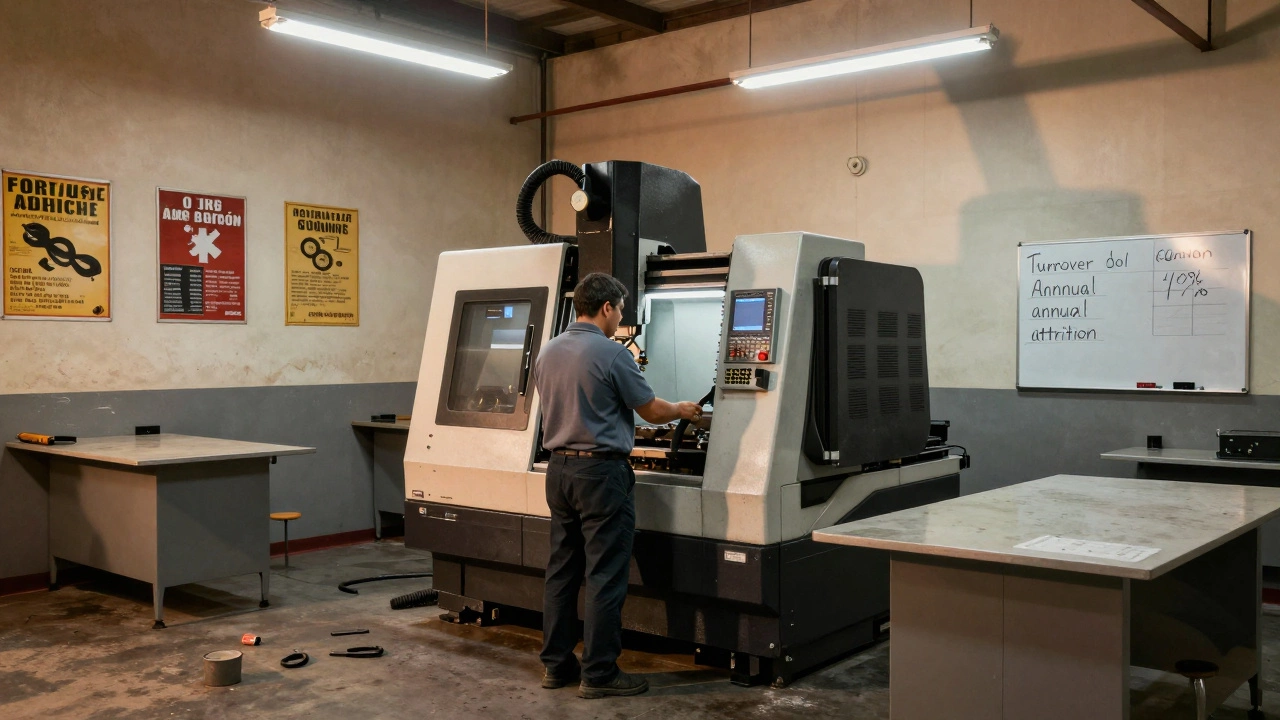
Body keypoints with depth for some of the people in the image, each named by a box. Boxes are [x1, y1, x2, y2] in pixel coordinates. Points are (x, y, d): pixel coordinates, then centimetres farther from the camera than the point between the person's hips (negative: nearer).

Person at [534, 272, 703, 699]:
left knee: (562, 570, 13)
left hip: (558, 468, 8)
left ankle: (556, 664, 21)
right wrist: (683, 411, 14)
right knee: (605, 575, 0)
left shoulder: (548, 352, 7)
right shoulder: (612, 354, -15)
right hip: (601, 471, -8)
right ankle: (598, 674, 5)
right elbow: (652, 411, -7)